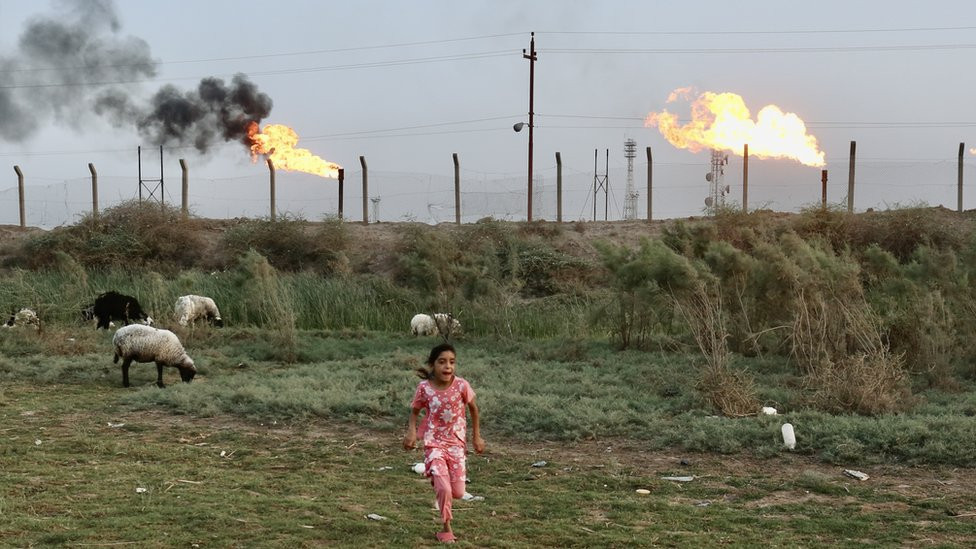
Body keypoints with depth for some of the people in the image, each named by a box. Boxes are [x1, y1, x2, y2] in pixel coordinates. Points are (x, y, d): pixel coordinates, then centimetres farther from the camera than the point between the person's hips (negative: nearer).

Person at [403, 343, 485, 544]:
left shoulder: (462, 386, -14)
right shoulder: (424, 388, -14)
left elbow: (473, 408, 4)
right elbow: (415, 411, 3)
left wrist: (476, 436, 9)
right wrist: (411, 431, -15)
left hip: (456, 443, 2)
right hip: (434, 444, -2)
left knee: (458, 493, 3)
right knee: (444, 489, -15)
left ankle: (438, 482, 39)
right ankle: (446, 528, 9)